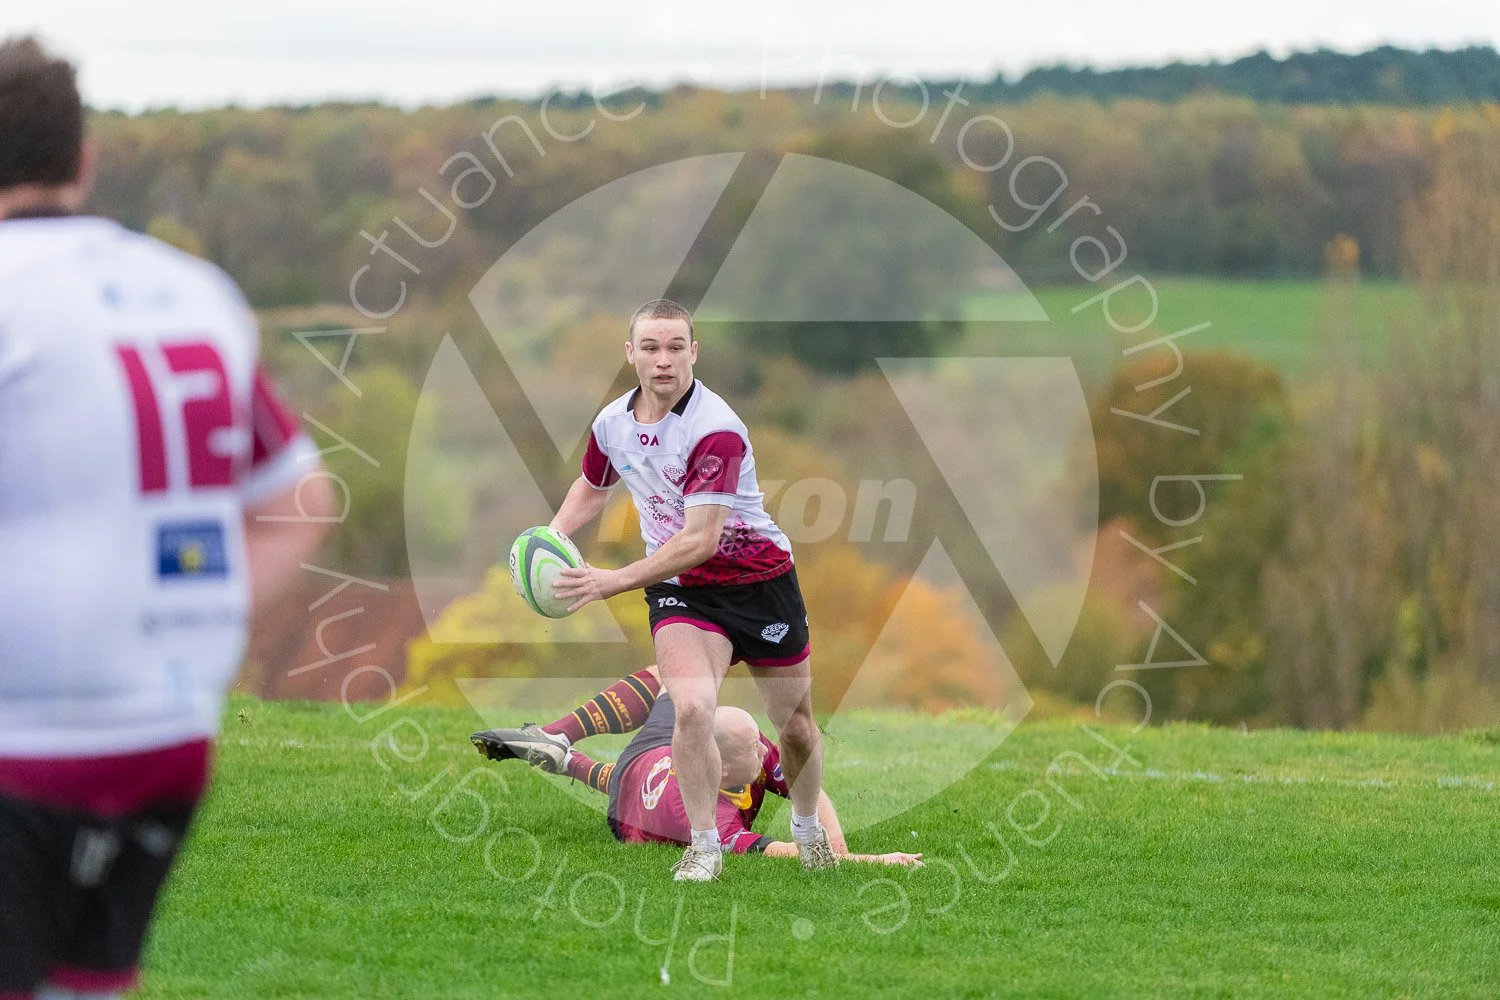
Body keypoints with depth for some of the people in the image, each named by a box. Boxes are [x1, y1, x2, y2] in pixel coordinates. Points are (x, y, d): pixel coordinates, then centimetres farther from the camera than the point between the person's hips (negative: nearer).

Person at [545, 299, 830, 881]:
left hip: (758, 580, -3)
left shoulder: (716, 428, -24)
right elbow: (592, 488, 21)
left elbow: (699, 539, -30)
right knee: (692, 707, -24)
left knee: (795, 724, 10)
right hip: (679, 590, 3)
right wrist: (552, 538, 1)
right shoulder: (613, 423, -3)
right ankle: (703, 849, -12)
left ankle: (807, 829, 39)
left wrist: (613, 582, -32)